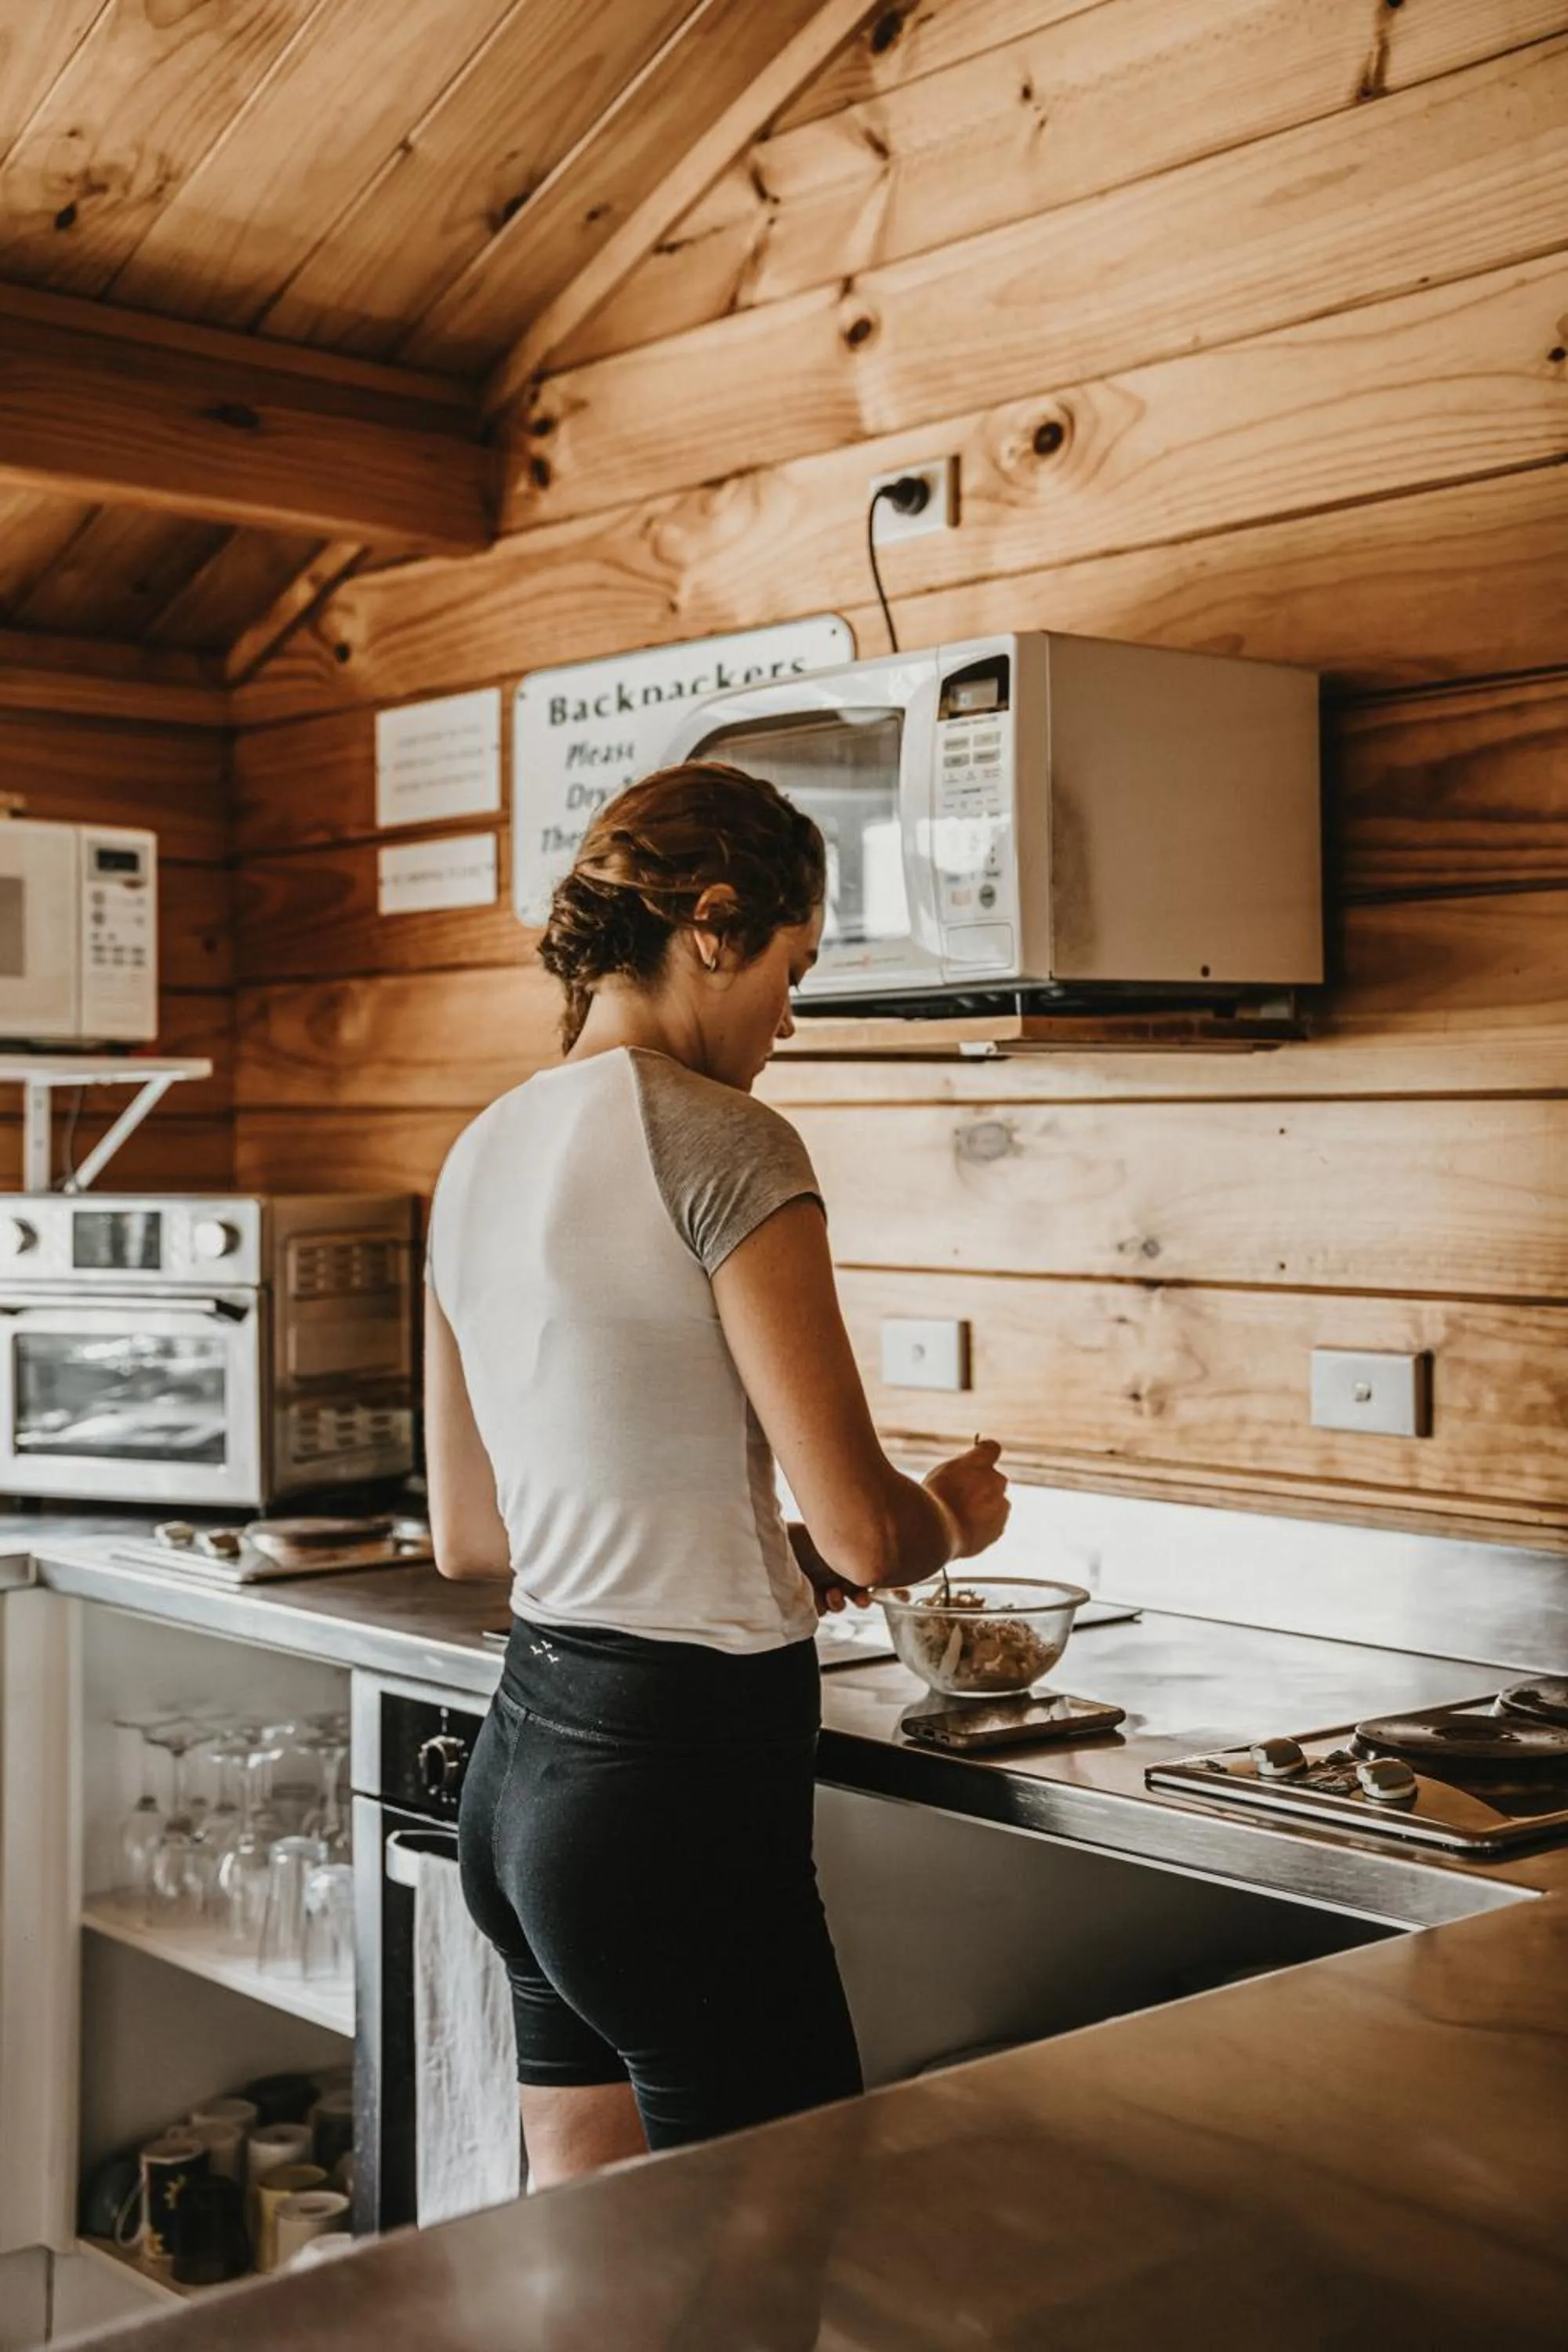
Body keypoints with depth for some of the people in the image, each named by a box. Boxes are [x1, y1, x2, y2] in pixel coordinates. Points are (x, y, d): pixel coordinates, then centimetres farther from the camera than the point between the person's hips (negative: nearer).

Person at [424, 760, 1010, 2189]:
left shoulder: (483, 1156, 9)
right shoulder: (721, 1144, -16)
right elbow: (867, 1534, -17)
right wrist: (958, 1517, 6)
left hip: (524, 1754, 9)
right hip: (681, 1777, -9)